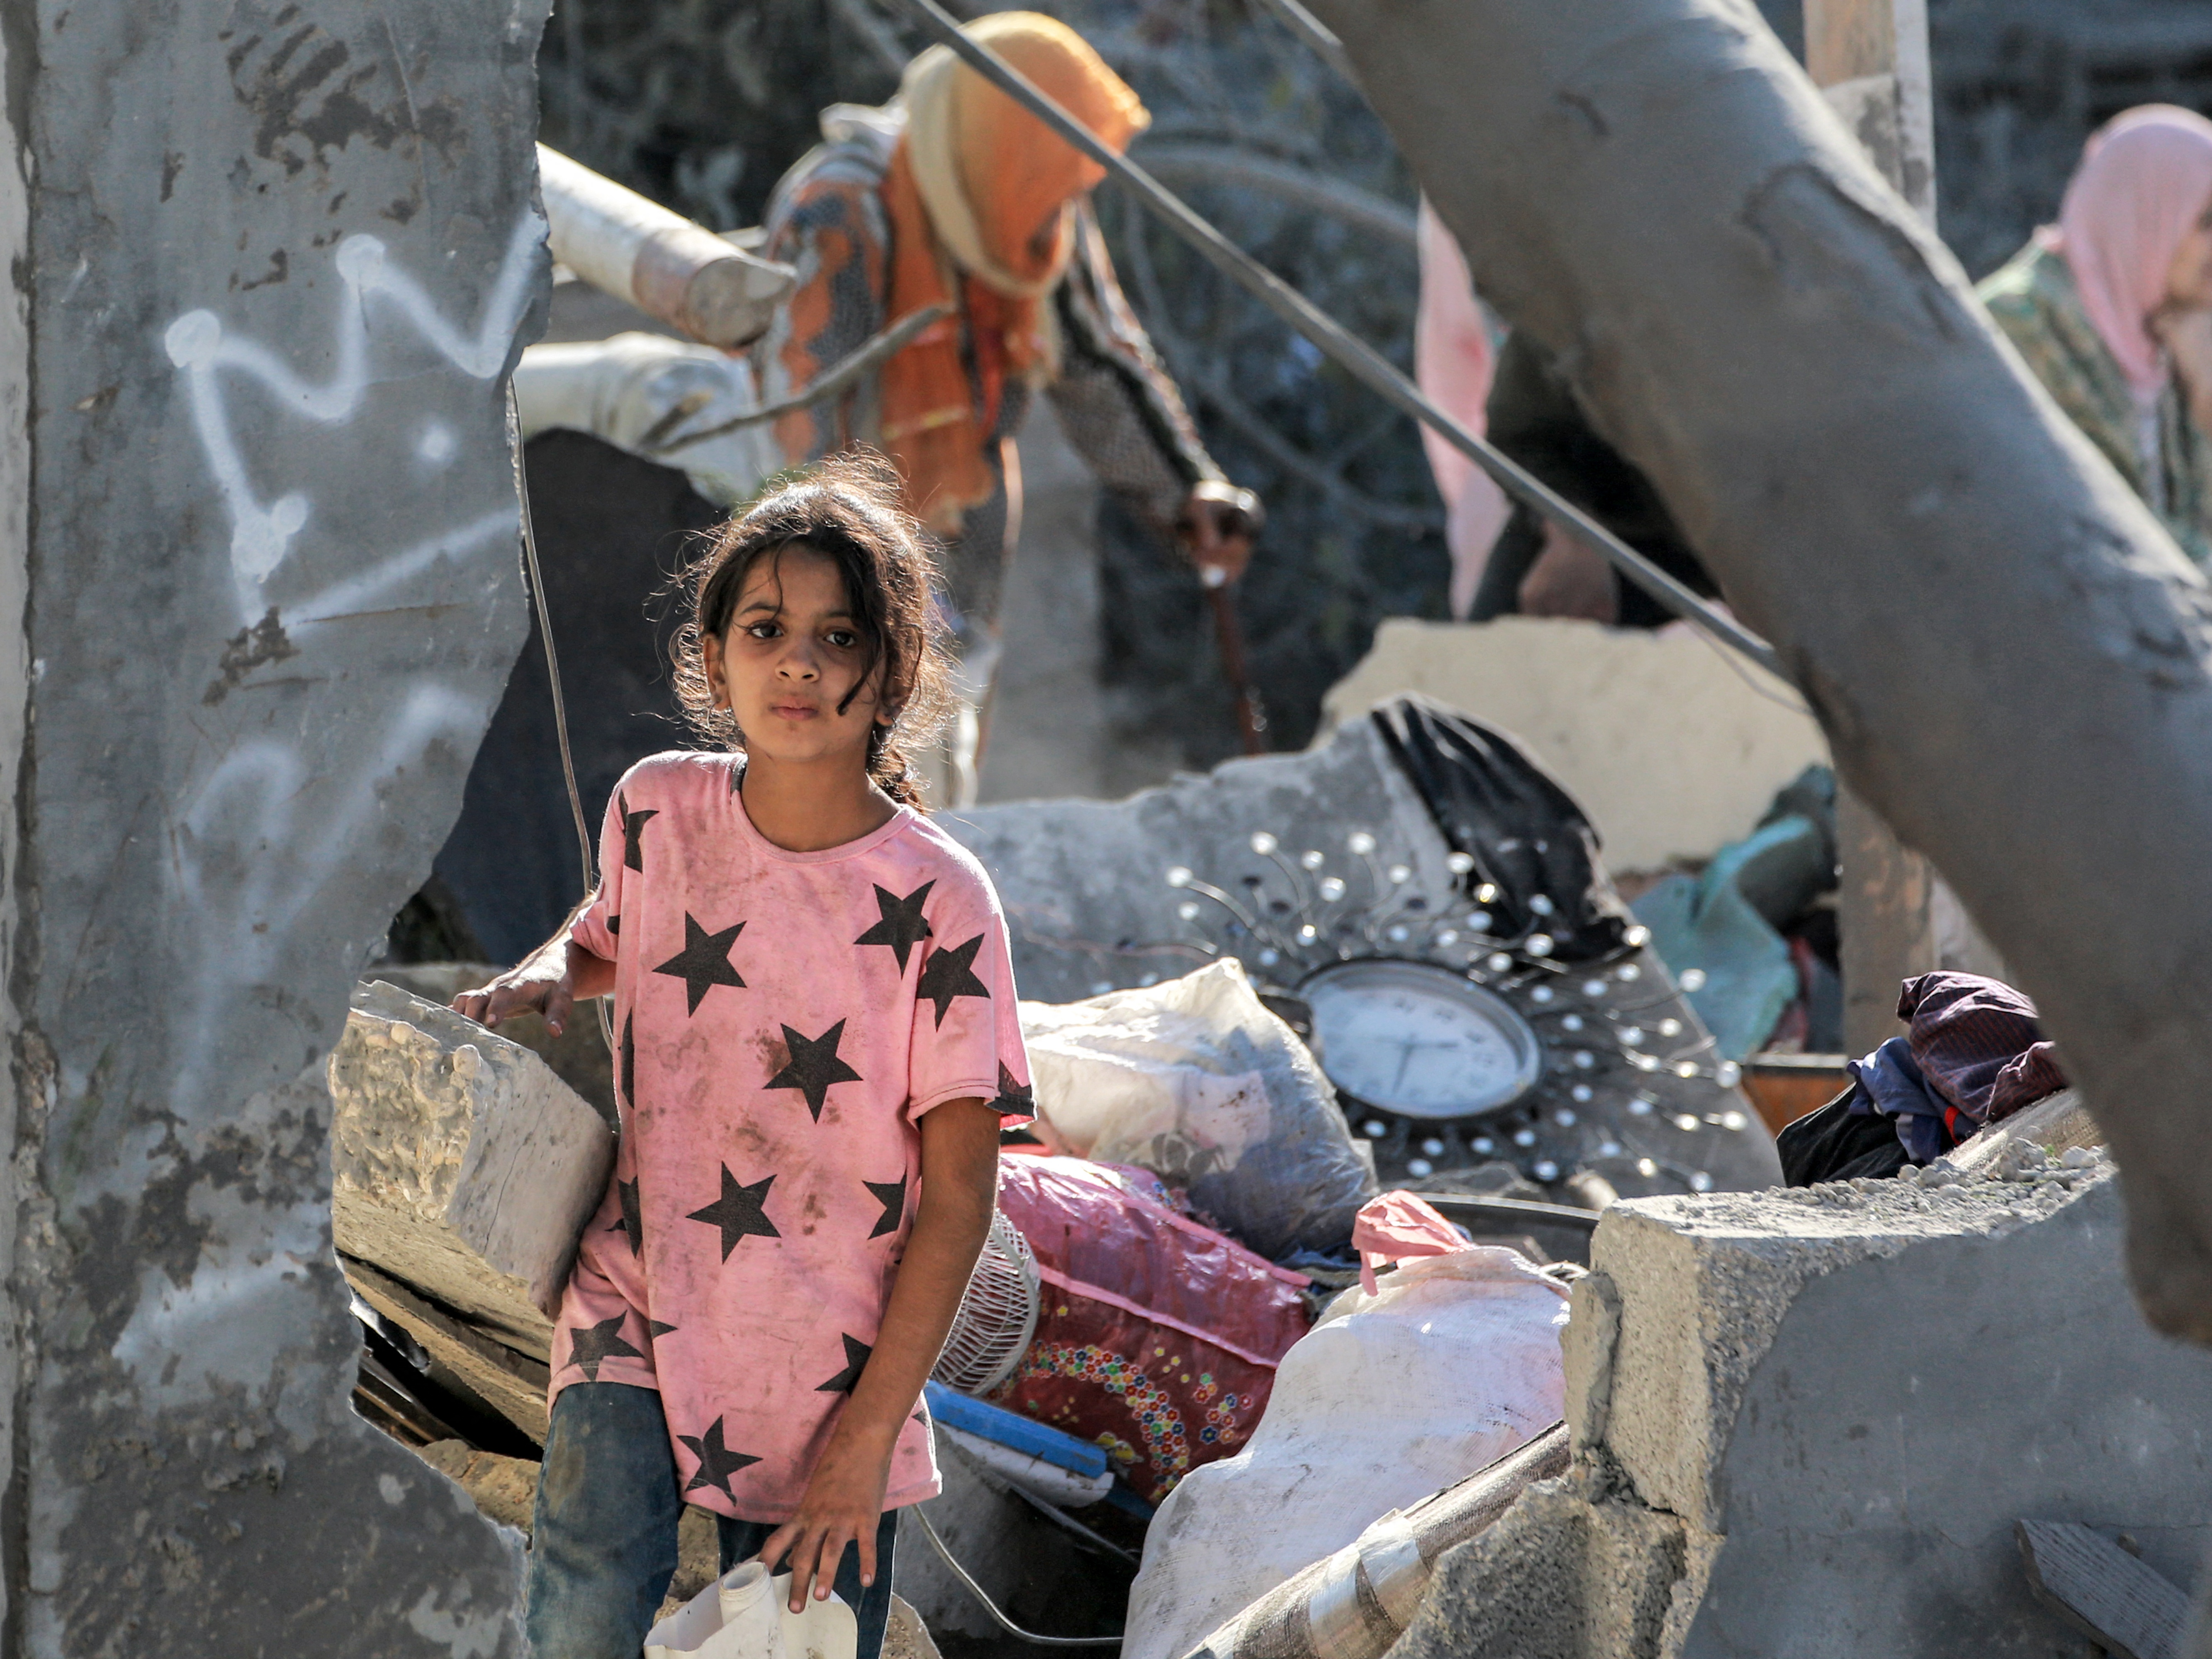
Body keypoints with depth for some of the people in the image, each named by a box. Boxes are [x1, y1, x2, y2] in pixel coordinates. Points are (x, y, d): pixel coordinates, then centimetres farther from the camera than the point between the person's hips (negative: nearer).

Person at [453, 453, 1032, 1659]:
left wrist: (867, 1436, -11)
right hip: (636, 1315, 1)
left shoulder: (938, 905, -11)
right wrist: (552, 974, 1)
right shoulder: (656, 810, -1)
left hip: (834, 1376, -1)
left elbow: (958, 1198, -8)